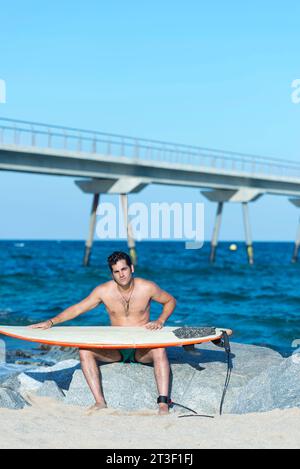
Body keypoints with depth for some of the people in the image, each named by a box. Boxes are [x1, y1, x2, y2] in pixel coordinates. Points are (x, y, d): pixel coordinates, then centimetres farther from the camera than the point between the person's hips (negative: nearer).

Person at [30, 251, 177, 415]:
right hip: (116, 348, 2)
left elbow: (170, 301, 9)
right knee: (84, 351, -23)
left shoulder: (147, 288, -7)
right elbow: (77, 309, -5)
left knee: (159, 351, -36)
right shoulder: (104, 291, -6)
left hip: (142, 348, -2)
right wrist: (51, 322, -16)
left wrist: (160, 321, -8)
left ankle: (163, 403, -37)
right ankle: (100, 402, -25)